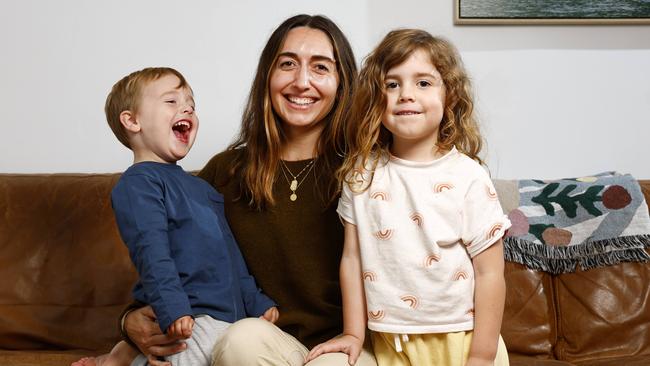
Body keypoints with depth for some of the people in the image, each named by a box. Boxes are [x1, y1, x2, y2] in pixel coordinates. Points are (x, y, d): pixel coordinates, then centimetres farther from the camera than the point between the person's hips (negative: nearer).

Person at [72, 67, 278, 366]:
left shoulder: (199, 187, 24)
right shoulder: (138, 183, -5)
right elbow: (151, 252, -16)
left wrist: (258, 303, 23)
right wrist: (173, 309, -26)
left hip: (228, 314, 9)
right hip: (191, 319, -9)